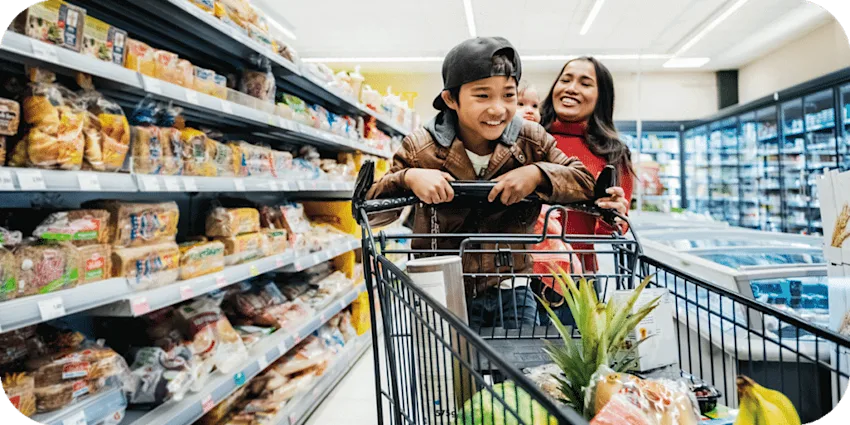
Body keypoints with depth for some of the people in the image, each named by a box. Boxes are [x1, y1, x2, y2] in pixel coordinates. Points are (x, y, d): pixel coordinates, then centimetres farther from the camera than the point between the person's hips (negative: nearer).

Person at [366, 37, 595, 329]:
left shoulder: (532, 141, -4)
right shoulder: (420, 149, -9)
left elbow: (587, 183, -3)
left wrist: (538, 174, -21)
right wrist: (408, 178, -26)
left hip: (513, 296, 2)